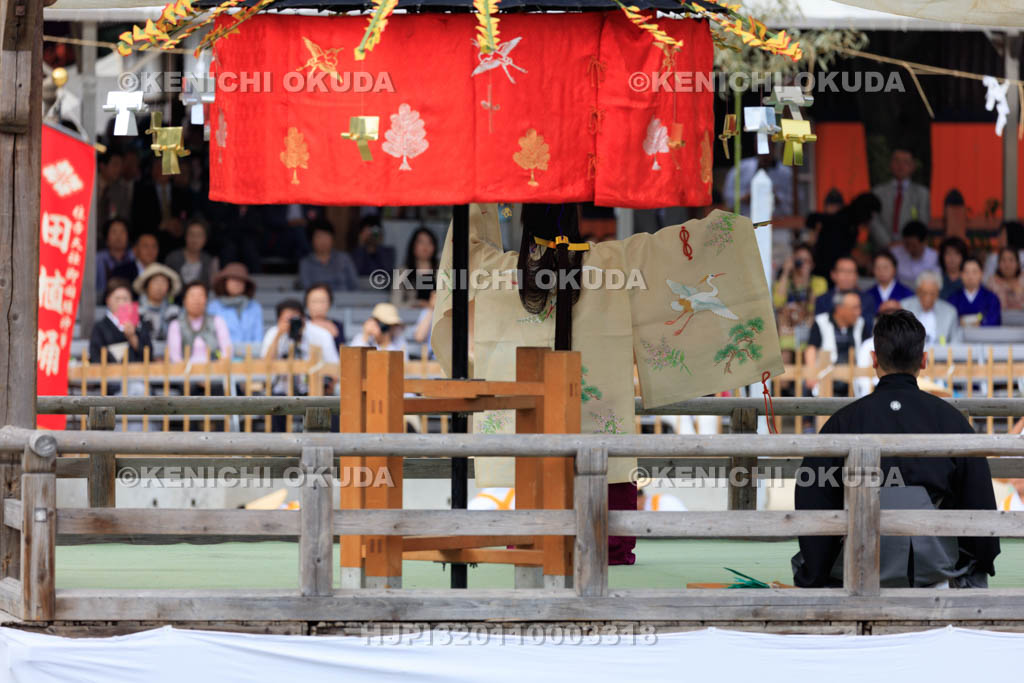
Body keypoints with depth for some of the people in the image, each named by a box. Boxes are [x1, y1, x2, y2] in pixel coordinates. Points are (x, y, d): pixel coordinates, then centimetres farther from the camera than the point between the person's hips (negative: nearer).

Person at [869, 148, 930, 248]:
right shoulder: (878, 191, 11)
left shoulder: (921, 193, 11)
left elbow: (922, 223, 4)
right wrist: (887, 243, -11)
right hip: (883, 248, 0)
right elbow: (874, 222, 2)